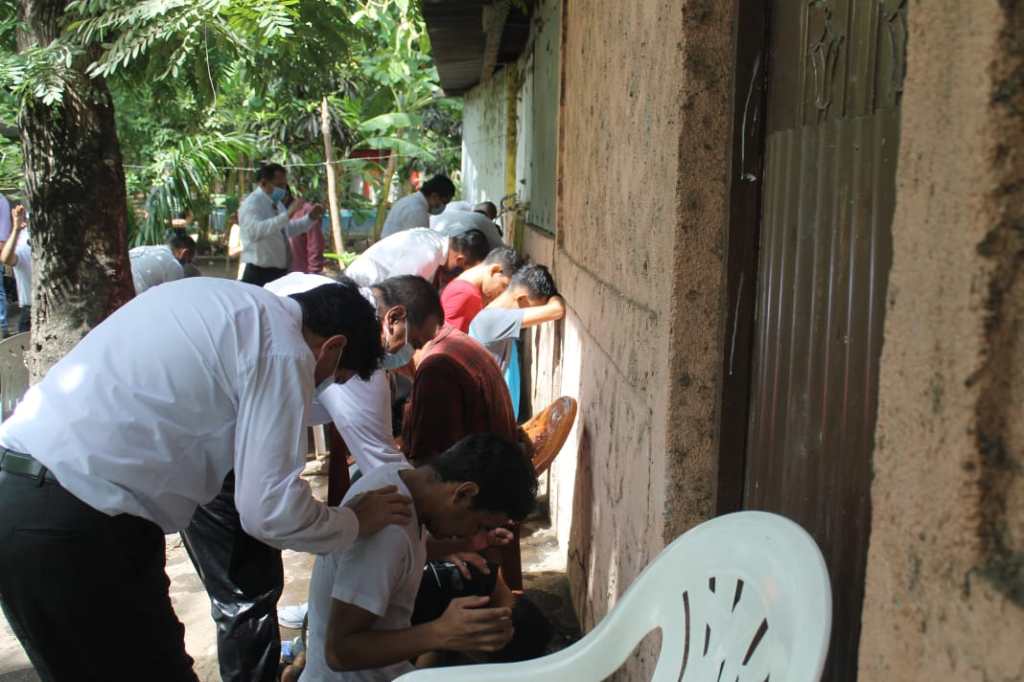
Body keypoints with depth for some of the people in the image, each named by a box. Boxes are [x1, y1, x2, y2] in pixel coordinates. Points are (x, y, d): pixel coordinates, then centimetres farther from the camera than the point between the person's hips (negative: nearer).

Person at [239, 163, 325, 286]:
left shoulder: (277, 203, 12)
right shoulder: (251, 204, -14)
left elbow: (288, 229, 26)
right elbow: (256, 231, -34)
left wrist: (310, 218, 12)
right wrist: (287, 215, -39)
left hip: (281, 272, 9)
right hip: (260, 274, -9)